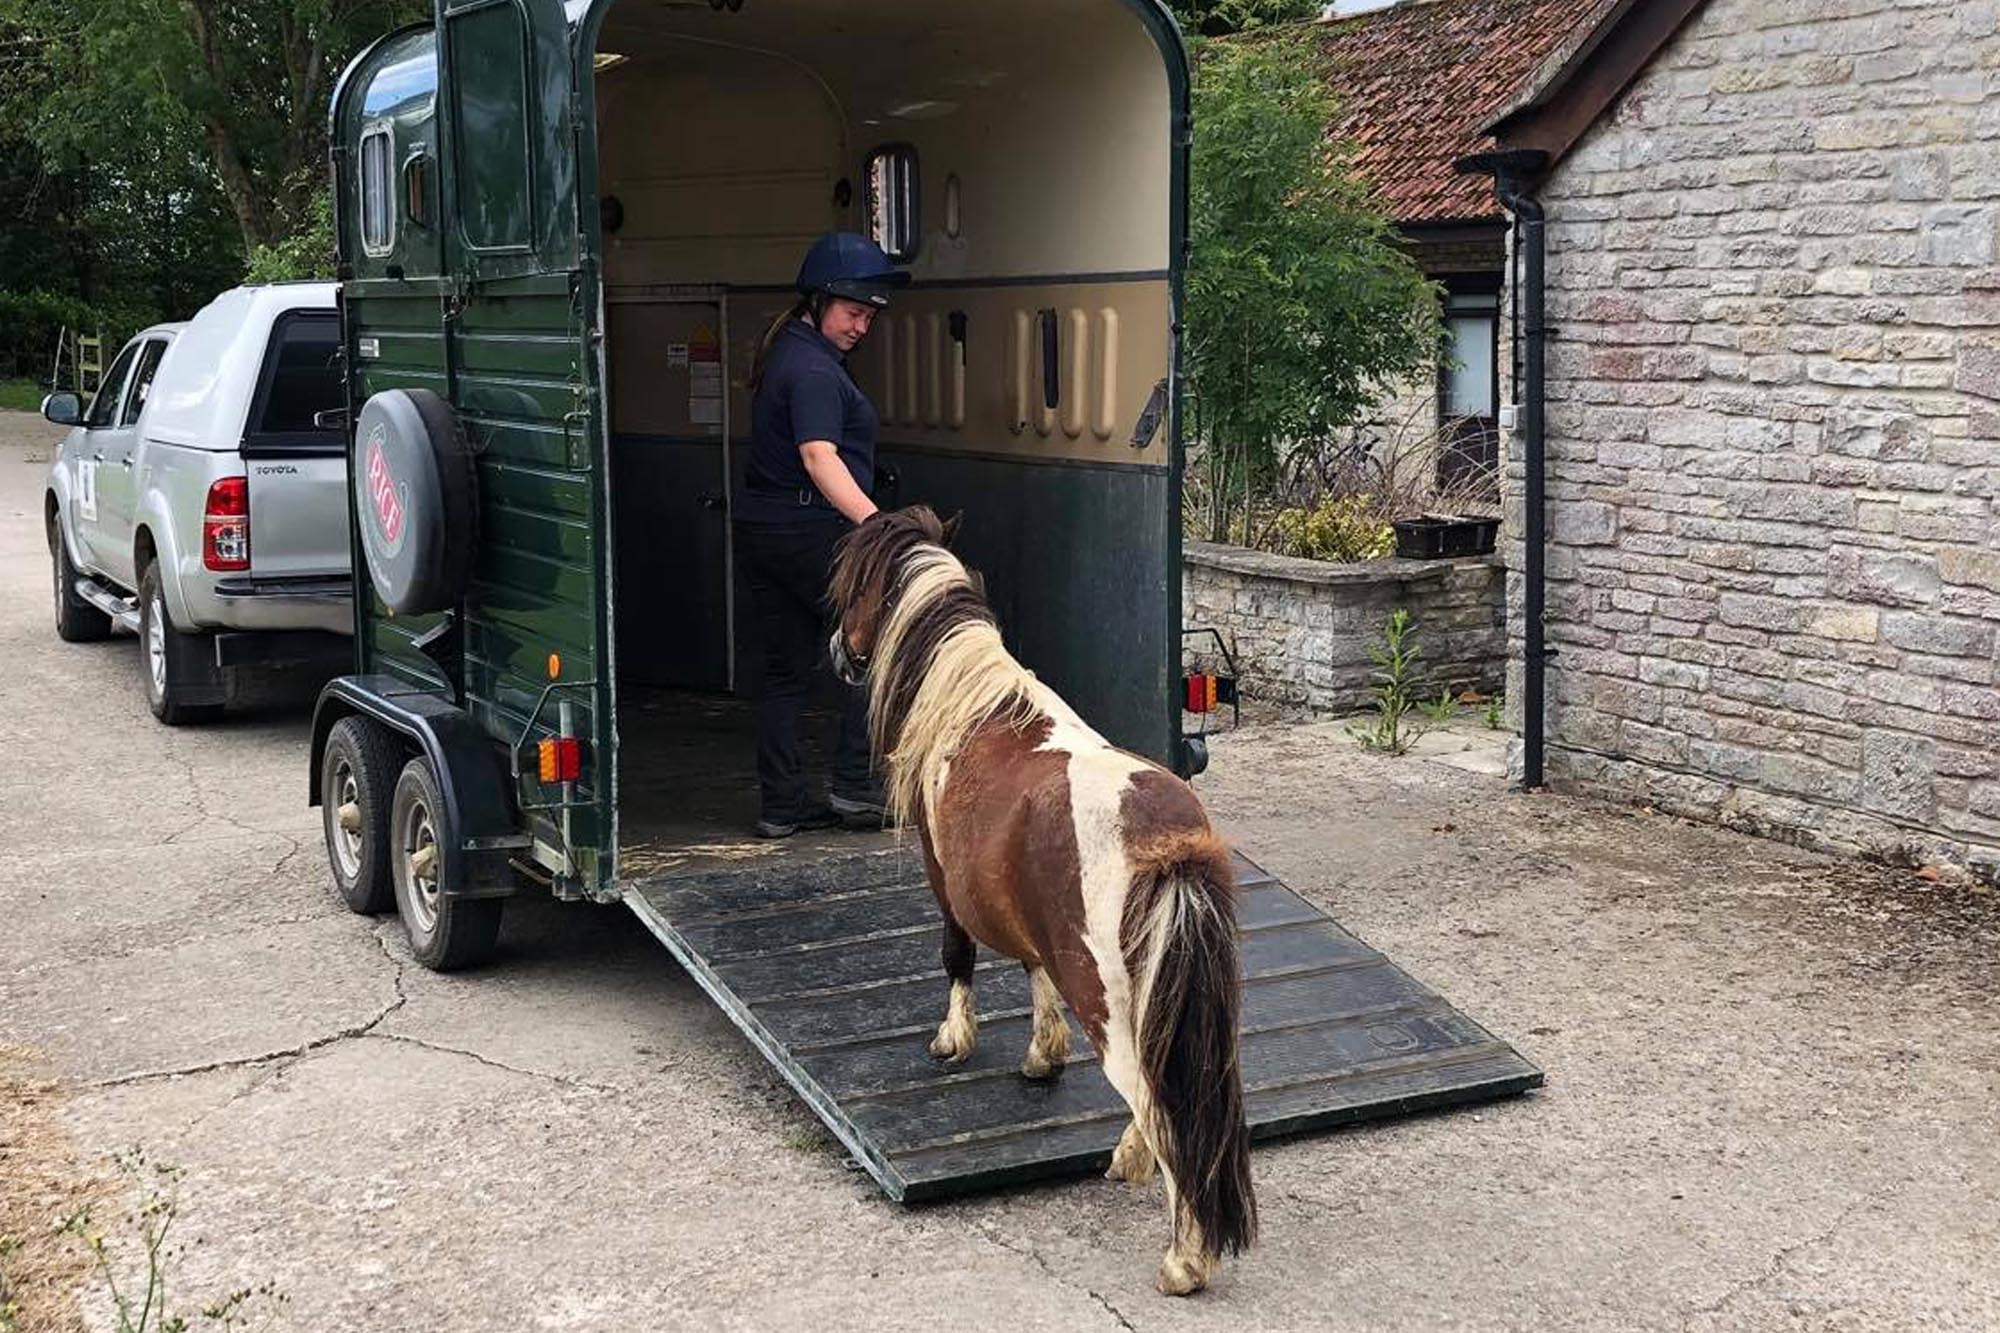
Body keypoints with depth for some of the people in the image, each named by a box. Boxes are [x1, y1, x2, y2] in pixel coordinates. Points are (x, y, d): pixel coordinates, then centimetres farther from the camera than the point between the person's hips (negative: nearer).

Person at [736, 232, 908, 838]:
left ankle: (781, 805, 12)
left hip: (760, 530, 10)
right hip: (812, 533, -10)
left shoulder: (785, 351, 16)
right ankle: (855, 787, 1)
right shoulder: (814, 369, -16)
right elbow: (819, 455, -29)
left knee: (786, 671, 11)